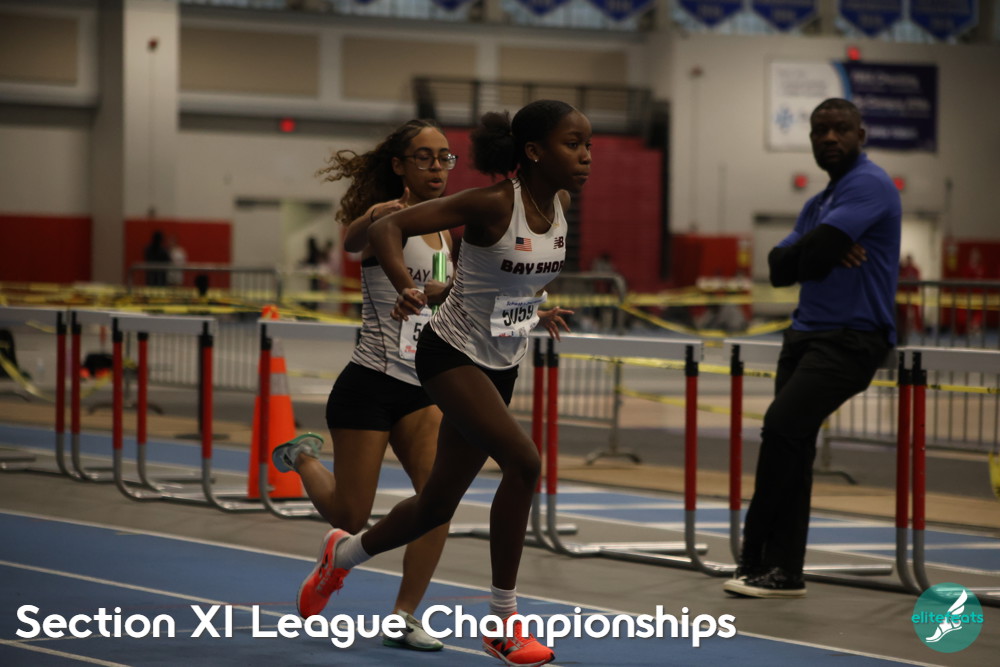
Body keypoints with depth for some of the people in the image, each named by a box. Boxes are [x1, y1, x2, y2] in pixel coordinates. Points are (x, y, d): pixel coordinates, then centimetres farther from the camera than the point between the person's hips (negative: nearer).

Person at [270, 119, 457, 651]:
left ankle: (404, 617, 0)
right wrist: (373, 217, -60)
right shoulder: (390, 219, -12)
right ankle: (305, 458, 36)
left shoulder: (444, 229, 11)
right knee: (351, 517, 3)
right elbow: (353, 240, -38)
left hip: (421, 387, 6)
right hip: (371, 383, -6)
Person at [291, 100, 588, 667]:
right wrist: (406, 287, -43)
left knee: (438, 504, 15)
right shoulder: (492, 204, -23)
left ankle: (344, 554, 44)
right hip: (452, 354, -8)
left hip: (501, 366, 8)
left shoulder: (561, 204, -2)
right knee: (523, 461, -26)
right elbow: (388, 228, -28)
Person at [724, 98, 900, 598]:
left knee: (782, 426, -20)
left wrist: (812, 252, 5)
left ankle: (755, 556, -12)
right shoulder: (819, 204, 20)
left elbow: (811, 256, -19)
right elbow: (780, 269, 9)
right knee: (793, 445, 4)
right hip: (807, 333, 9)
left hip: (852, 338, -9)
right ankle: (784, 571, 7)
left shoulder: (868, 185, -9)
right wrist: (824, 252, -10)